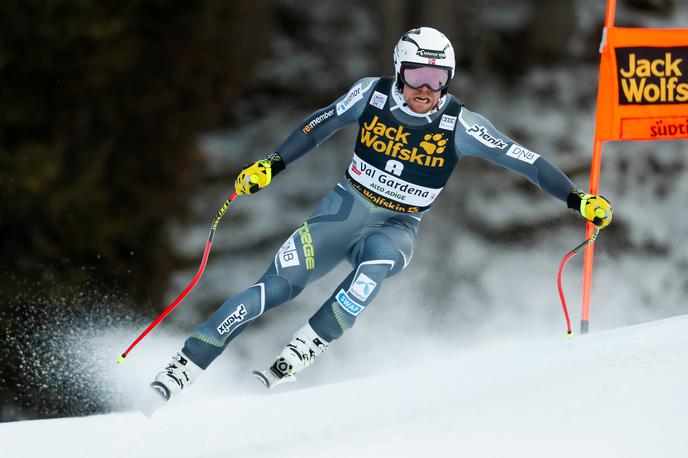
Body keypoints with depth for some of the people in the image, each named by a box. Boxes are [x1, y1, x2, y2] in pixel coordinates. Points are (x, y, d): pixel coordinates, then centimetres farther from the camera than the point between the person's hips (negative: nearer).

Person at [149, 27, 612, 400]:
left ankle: (300, 354, -35)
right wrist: (271, 165, 3)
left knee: (377, 262, -38)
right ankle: (183, 368, -9)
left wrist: (578, 199, -21)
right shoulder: (373, 94, -9)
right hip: (345, 207, 1)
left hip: (397, 227, -1)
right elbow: (320, 125, 7)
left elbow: (523, 159, -13)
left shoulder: (461, 125, -14)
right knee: (275, 287, -14)